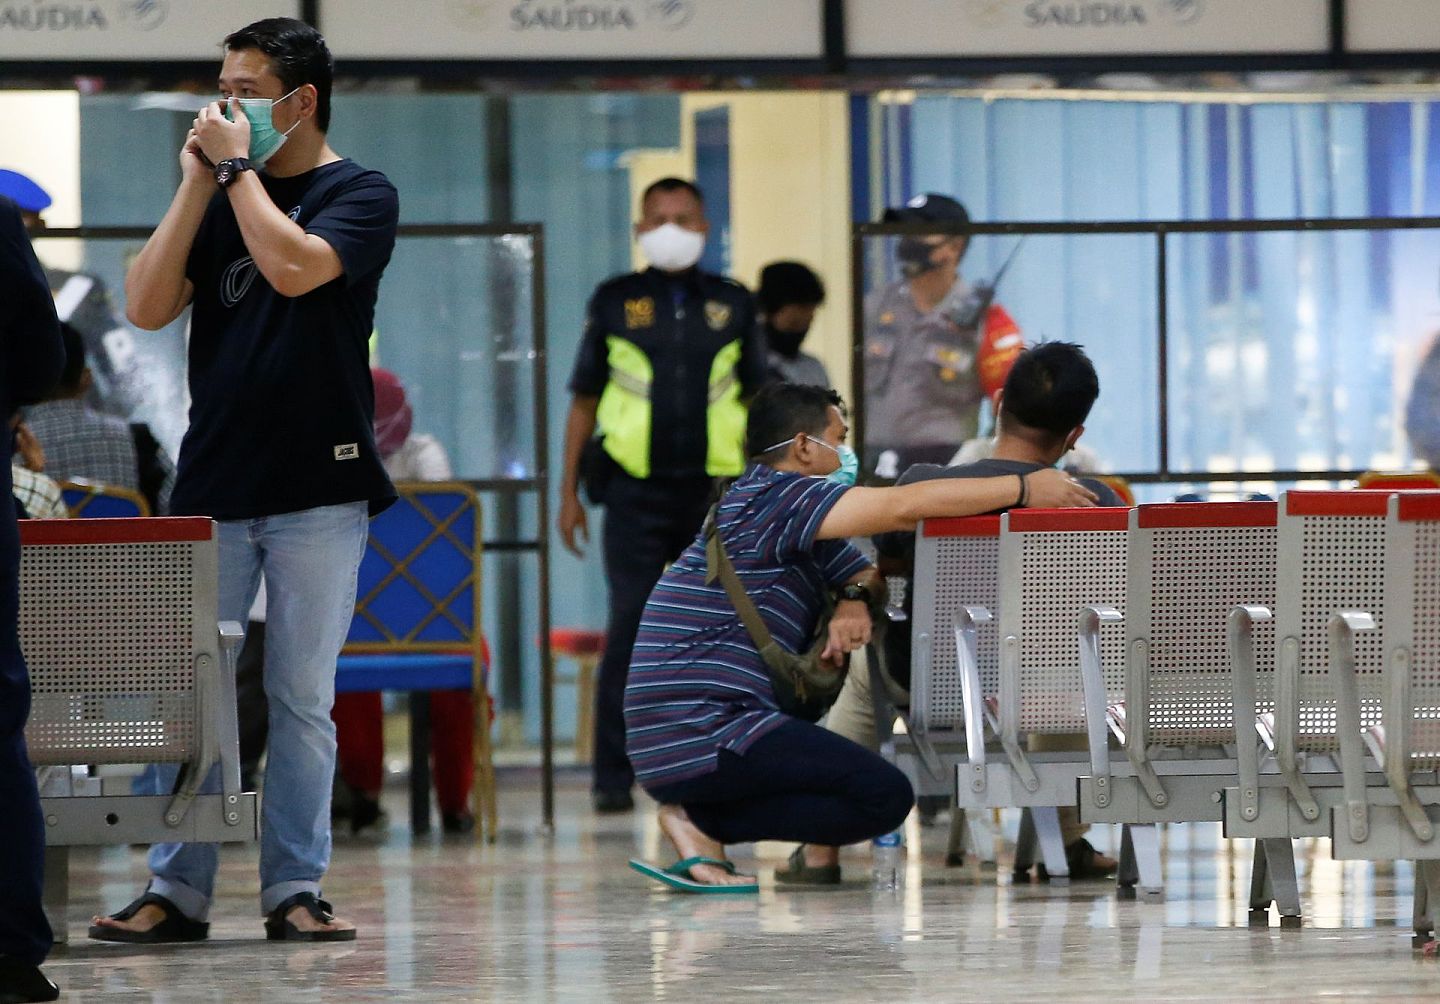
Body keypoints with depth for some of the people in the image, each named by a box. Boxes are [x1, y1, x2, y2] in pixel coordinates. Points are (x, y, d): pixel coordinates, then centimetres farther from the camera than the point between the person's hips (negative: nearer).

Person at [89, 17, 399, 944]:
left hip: (318, 491, -4)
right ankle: (177, 891, 4)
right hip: (212, 484, 4)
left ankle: (294, 889, 6)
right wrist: (198, 183, -1)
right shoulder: (220, 197, 13)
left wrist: (236, 168, -10)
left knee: (302, 701, 1)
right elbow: (148, 306, 3)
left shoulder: (360, 195, 0)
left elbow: (294, 267, -20)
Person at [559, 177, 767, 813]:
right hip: (636, 491, -2)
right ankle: (613, 777, -6)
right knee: (631, 628, -9)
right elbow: (584, 399, 9)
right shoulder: (614, 303, 7)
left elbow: (754, 400, 14)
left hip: (715, 492, 2)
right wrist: (569, 491, 4)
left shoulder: (732, 305, 10)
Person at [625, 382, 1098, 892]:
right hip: (698, 732, -10)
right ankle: (700, 822, -9)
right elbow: (905, 507, -19)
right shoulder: (769, 494, -11)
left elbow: (869, 573, 20)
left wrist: (857, 597, -6)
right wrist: (1024, 489, -15)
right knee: (885, 796, -15)